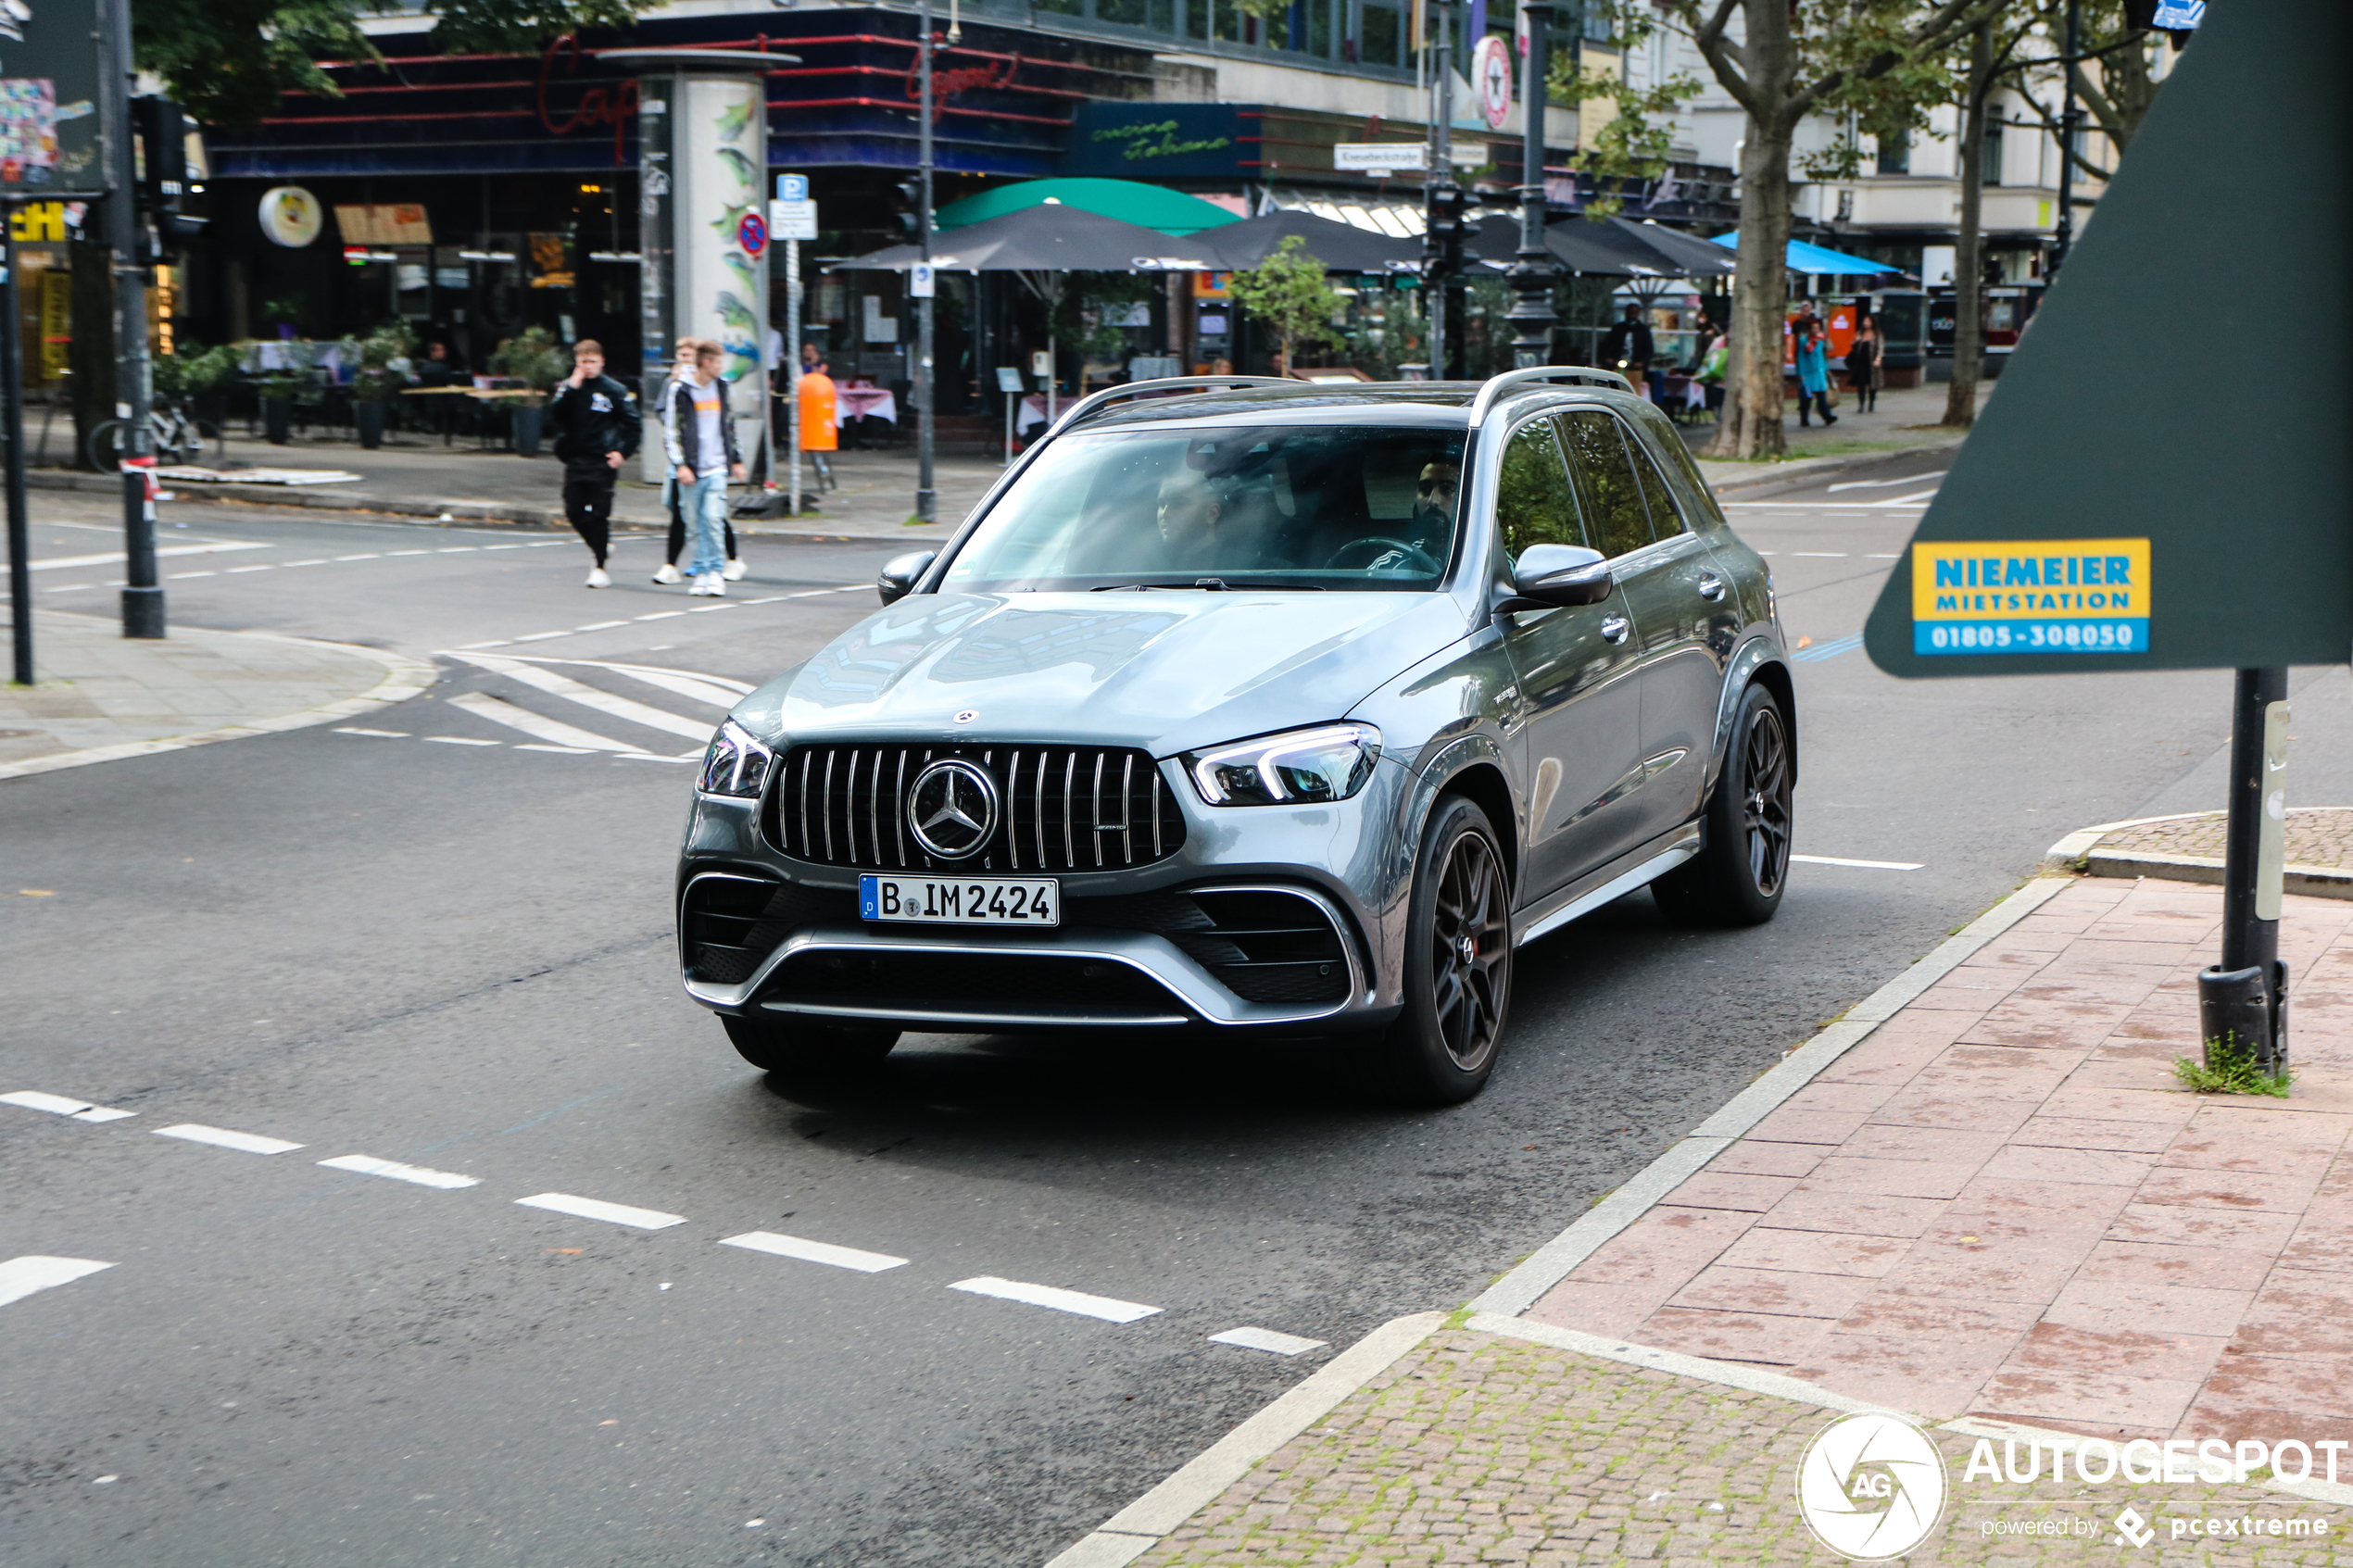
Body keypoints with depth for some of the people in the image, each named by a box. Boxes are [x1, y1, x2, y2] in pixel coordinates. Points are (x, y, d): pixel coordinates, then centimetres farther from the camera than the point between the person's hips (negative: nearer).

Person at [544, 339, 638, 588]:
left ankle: (599, 567, 2)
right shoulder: (568, 387, 6)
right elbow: (555, 417, -8)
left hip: (602, 462, -4)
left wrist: (622, 451, -5)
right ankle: (601, 545, 28)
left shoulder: (614, 390, -2)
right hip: (575, 460, 4)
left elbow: (632, 423, 3)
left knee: (599, 514, -4)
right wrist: (571, 388, -14)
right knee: (574, 511, 3)